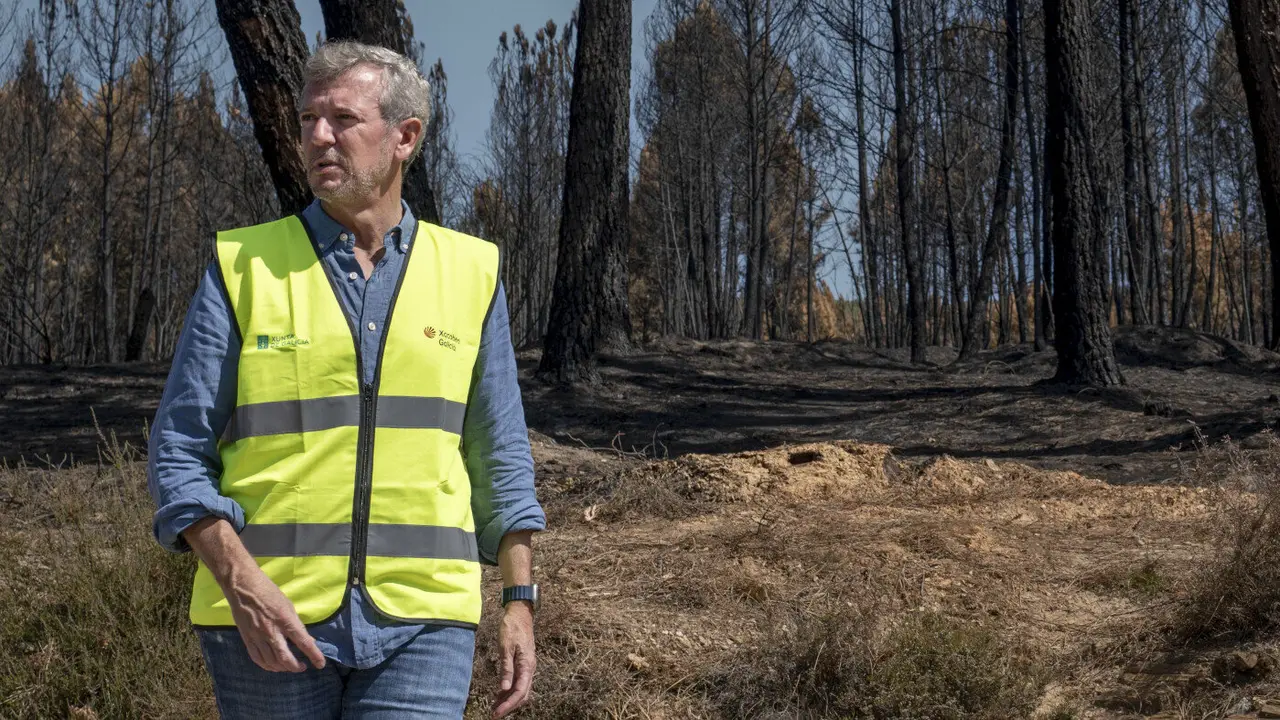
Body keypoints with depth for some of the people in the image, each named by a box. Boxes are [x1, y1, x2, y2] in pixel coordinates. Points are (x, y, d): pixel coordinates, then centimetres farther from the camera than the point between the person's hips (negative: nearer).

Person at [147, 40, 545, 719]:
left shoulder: (469, 273, 7)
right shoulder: (243, 268, 1)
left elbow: (499, 455, 12)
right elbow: (177, 452, -1)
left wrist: (520, 599, 6)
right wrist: (241, 585, -14)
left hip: (421, 620, 1)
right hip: (270, 620, 0)